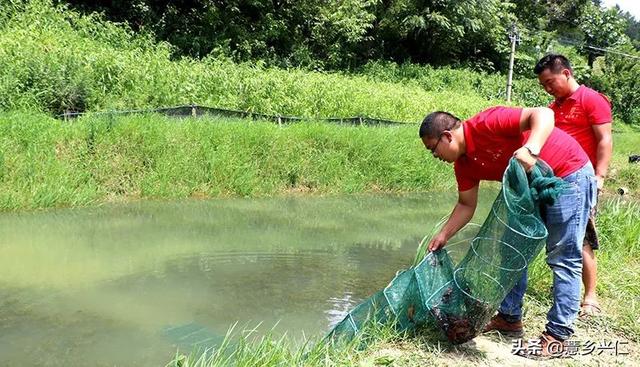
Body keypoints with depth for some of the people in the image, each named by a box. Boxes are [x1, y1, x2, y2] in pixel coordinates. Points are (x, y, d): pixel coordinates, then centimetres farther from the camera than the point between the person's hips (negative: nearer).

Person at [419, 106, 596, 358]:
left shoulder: (486, 124, -26)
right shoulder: (463, 163, 0)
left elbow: (543, 114, -34)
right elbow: (466, 205, 8)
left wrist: (530, 149, -49)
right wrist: (443, 236, 2)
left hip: (569, 174, -9)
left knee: (563, 258, -6)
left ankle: (558, 334, 0)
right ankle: (510, 317, 22)